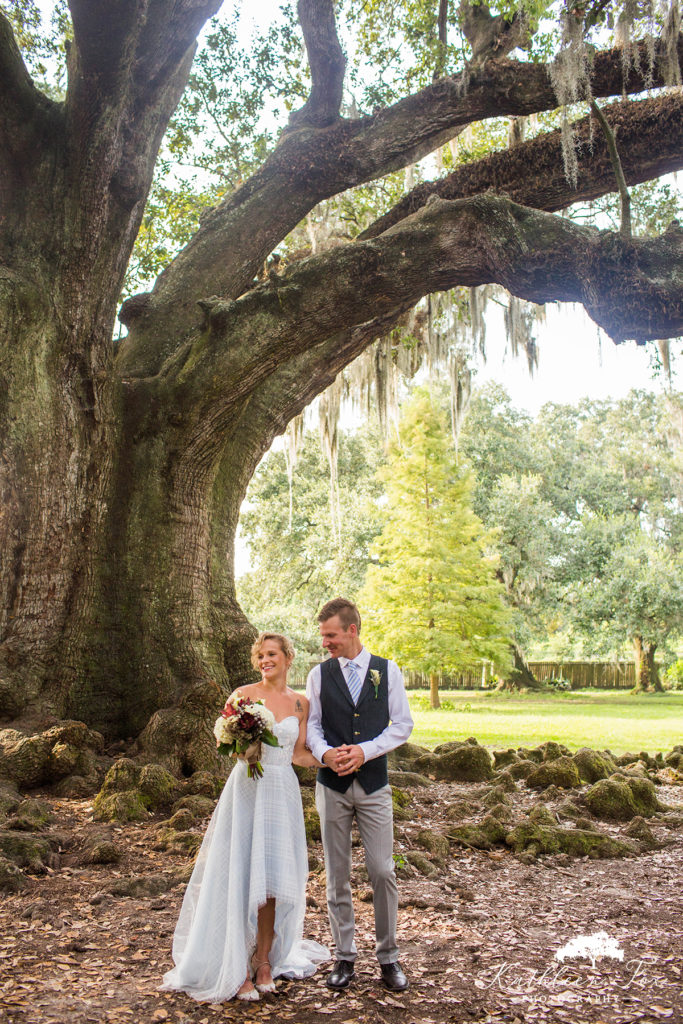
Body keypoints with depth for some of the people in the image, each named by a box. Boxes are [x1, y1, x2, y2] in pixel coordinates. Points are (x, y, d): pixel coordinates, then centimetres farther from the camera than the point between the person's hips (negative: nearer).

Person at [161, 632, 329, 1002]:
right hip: (247, 789, -3)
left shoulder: (300, 702, 7)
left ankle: (265, 960, 22)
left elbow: (298, 754, 12)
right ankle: (239, 968, 9)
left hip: (283, 792, 3)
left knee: (273, 878, 7)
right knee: (242, 877, -2)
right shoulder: (244, 694, -2)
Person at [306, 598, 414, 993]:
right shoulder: (319, 674, 3)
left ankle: (388, 957, 17)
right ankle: (344, 956, 22)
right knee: (338, 874, 8)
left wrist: (364, 751, -14)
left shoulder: (388, 670, 0)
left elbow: (403, 724, -1)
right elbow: (312, 724, 4)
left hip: (374, 783, -1)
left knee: (383, 871, 0)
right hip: (332, 785, 1)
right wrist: (325, 752, -17)